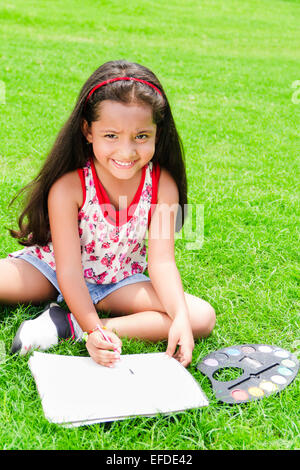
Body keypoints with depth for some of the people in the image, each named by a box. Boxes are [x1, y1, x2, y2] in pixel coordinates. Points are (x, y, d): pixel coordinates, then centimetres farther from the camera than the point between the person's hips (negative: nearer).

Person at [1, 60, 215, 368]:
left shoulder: (162, 184, -18)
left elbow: (162, 260, -19)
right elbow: (69, 270, -25)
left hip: (119, 282, 3)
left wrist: (180, 318, -35)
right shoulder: (67, 186, -26)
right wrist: (94, 329, -38)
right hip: (51, 272, -2)